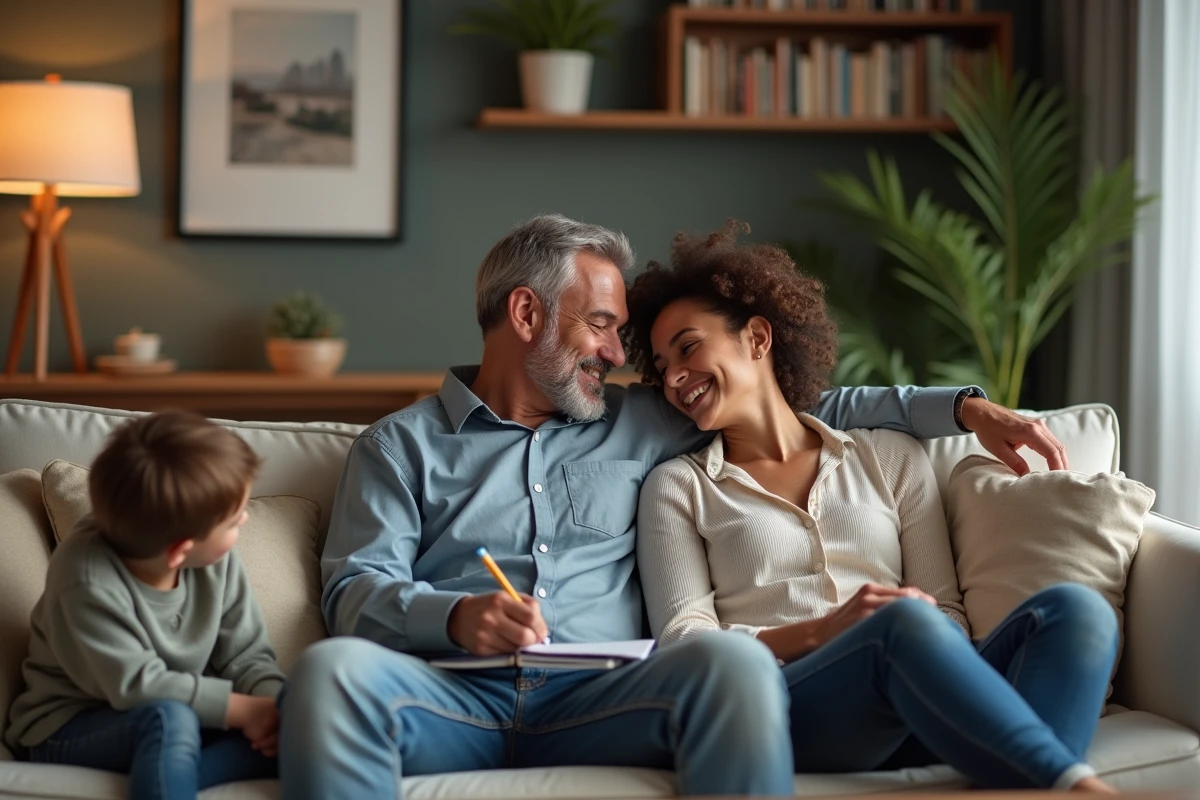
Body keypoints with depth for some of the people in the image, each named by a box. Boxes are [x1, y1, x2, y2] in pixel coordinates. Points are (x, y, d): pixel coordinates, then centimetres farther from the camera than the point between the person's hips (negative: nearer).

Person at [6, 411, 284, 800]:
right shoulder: (88, 580, -28)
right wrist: (245, 709, -28)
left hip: (184, 716, 6)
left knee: (282, 735, -19)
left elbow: (247, 658, -5)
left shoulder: (217, 560, -10)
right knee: (171, 720, -37)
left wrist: (276, 707, -27)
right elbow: (137, 686, -28)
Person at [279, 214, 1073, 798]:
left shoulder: (639, 422, 26)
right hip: (456, 694, -1)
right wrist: (456, 616, -18)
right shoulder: (401, 445, 16)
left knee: (733, 660, -31)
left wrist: (965, 406, 21)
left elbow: (807, 409, 29)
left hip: (596, 696, 2)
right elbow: (355, 591, 4)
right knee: (331, 670, -35)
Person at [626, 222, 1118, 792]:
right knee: (906, 623, -36)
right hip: (778, 710, -3)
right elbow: (682, 642, 5)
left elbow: (948, 613, 15)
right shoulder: (677, 487, 18)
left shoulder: (890, 458, 23)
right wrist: (822, 631, -12)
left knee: (1075, 610, -26)